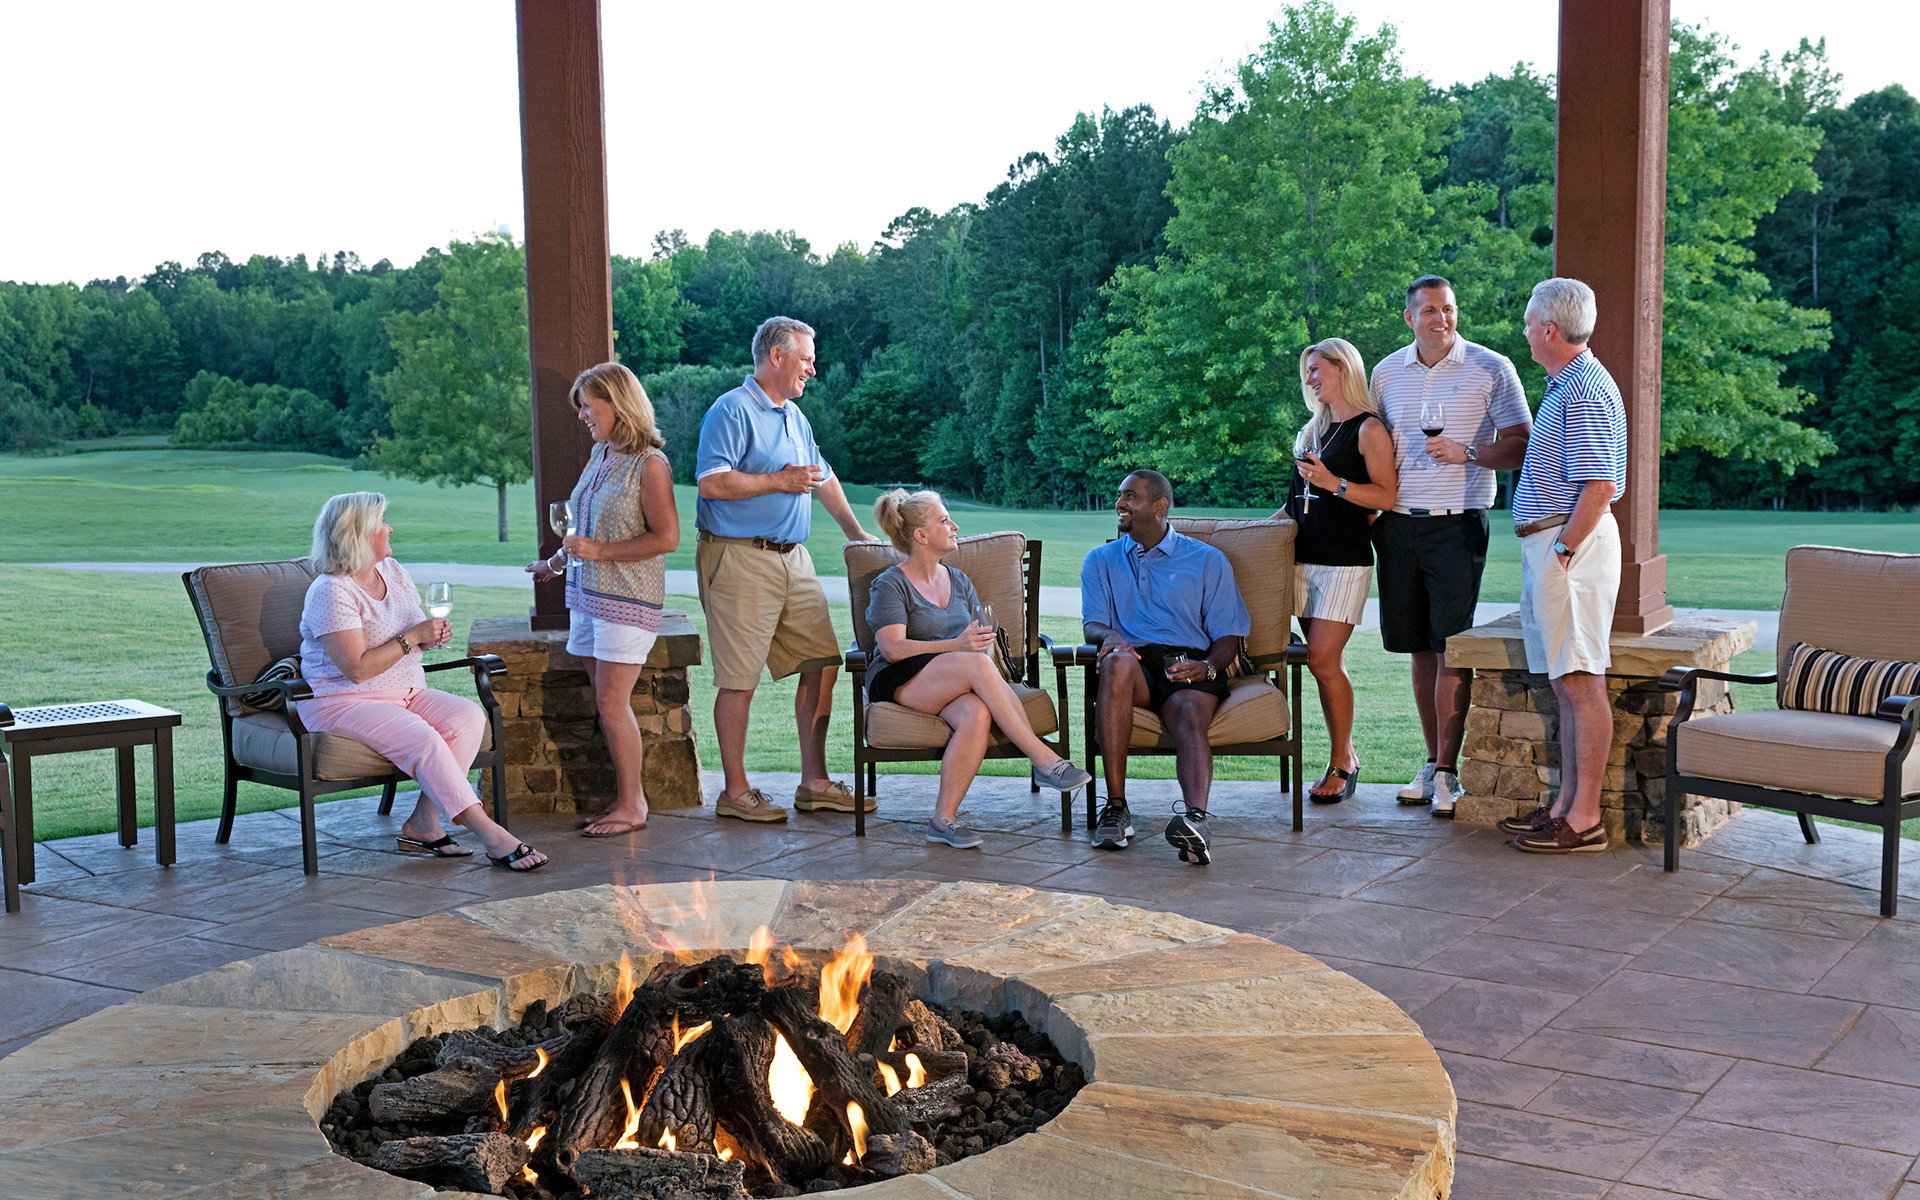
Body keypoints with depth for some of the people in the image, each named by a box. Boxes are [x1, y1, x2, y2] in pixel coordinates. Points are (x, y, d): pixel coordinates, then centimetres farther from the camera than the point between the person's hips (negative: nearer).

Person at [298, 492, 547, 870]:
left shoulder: (393, 571, 10)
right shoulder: (331, 592, -15)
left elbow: (417, 636, 19)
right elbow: (357, 669, -22)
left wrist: (433, 634, -5)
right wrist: (412, 637, -20)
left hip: (406, 693, 8)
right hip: (344, 702, -8)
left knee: (469, 716, -18)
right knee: (423, 740, -30)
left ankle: (423, 824, -17)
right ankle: (490, 835, -28)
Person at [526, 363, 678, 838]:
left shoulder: (649, 464, -12)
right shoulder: (599, 454, 13)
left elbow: (666, 537, -16)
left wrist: (601, 551, -18)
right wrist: (558, 561, 36)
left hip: (626, 599, -8)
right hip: (586, 593, 8)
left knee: (611, 701, -8)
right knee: (606, 702, 7)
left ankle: (631, 806, 2)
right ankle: (627, 795, 15)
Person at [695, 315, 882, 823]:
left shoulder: (794, 416, 20)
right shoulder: (732, 411, -9)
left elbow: (823, 477, 32)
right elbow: (712, 481, -20)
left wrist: (856, 532, 32)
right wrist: (780, 481, -13)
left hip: (793, 557, 9)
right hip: (739, 558, -8)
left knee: (822, 664, 4)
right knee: (739, 680, -4)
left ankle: (814, 783, 13)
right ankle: (735, 792, 6)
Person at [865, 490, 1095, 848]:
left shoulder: (959, 580, 21)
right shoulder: (890, 585, 1)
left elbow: (982, 639, 18)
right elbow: (893, 649, -12)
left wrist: (986, 644, -8)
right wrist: (956, 646, -23)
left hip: (957, 685, 5)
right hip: (900, 684, -5)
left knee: (978, 714, -34)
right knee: (976, 664, -35)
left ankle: (943, 819, -29)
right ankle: (1043, 760, -35)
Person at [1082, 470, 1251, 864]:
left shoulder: (1207, 560, 18)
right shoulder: (1101, 561, 24)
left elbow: (1228, 635, 10)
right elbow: (1092, 624, 11)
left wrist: (1208, 666, -12)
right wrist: (1109, 635, -15)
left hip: (1189, 665, 0)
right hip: (1136, 665, 1)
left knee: (1189, 718, -35)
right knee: (1117, 662, -37)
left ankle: (1194, 818, -63)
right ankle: (1115, 808, -38)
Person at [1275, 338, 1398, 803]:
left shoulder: (1369, 429, -4)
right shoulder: (1313, 429, 20)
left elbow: (1386, 496, -11)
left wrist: (1334, 483, -19)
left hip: (1345, 559, -7)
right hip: (1305, 555, 7)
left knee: (1323, 659, -12)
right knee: (1327, 662, 6)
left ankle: (1340, 762, -1)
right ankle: (1346, 757, 14)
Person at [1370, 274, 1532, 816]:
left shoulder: (1490, 369, -1)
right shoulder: (1387, 372, 12)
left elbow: (1520, 445, -2)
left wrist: (1467, 453, -18)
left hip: (1457, 522, -4)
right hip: (1399, 523, 4)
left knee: (1451, 647, -8)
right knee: (1420, 648, 7)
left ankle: (1447, 771, -4)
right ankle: (1432, 762, 16)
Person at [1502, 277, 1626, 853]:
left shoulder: (1587, 392, -15)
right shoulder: (1563, 386, 18)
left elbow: (1600, 488, -21)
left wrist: (1562, 550, -18)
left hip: (1571, 545, -11)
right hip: (1550, 545, 11)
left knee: (1581, 683, -7)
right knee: (1566, 685, 13)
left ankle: (1585, 819, -4)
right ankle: (1566, 804, 19)